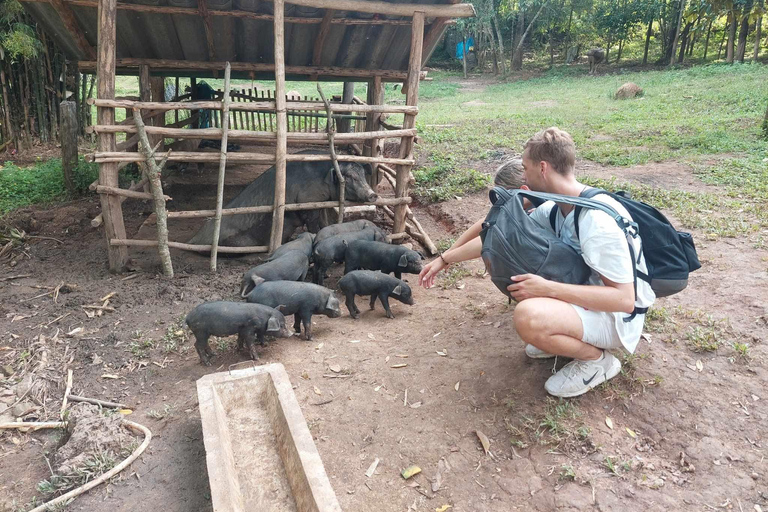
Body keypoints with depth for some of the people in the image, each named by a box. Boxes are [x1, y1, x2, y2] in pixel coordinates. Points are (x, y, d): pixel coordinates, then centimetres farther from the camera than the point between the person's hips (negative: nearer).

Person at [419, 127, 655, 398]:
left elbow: (625, 299, -29)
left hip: (617, 316, -8)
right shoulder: (555, 208, -3)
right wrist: (444, 259, 6)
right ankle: (570, 338, 11)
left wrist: (547, 288, -32)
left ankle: (597, 358, -5)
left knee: (528, 318, -36)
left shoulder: (598, 220, -29)